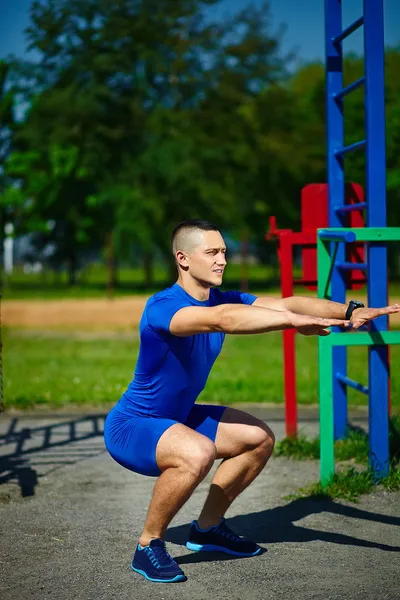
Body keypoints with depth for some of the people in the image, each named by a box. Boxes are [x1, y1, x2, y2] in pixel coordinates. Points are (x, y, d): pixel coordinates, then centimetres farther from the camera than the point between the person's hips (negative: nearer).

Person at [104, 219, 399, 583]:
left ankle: (207, 528, 23)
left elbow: (283, 303, -15)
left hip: (177, 417, 9)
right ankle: (149, 546, -16)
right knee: (198, 452, -37)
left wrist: (348, 312, -29)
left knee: (259, 439, 10)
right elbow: (222, 319, -48)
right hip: (130, 427, -9)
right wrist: (294, 320, -56)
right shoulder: (162, 307, -28)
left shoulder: (222, 299, -3)